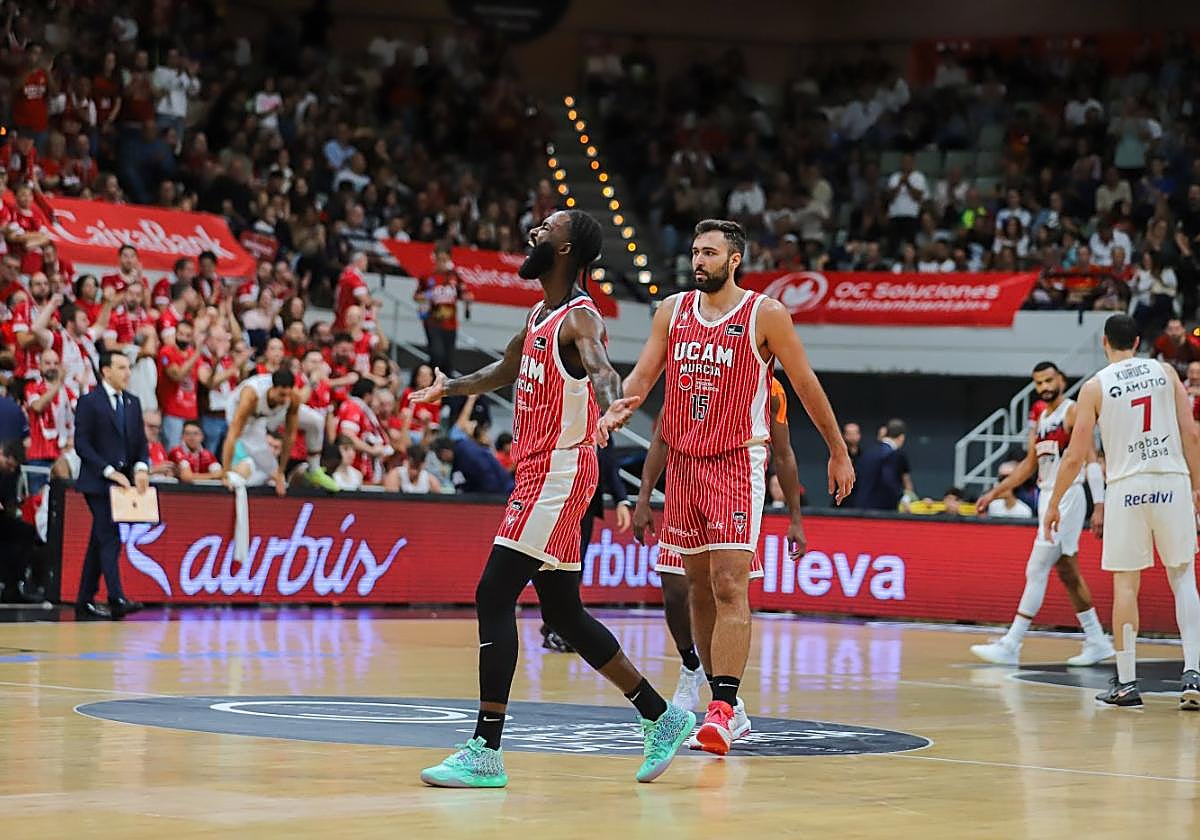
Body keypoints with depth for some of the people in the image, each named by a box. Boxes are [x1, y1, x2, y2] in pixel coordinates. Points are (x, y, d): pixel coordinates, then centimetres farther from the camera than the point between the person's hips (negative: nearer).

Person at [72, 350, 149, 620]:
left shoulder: (132, 403, 15)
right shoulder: (89, 402, -5)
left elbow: (141, 442, 14)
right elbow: (82, 444, -10)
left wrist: (141, 468, -6)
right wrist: (110, 471, -17)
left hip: (123, 481, 7)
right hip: (98, 482, -7)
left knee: (99, 542, 10)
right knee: (109, 539, -15)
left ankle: (85, 602, 15)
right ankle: (117, 600, -22)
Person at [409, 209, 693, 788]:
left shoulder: (579, 319, -15)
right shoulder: (542, 314, 14)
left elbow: (601, 370, -37)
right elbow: (506, 371, 34)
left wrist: (609, 405, -59)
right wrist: (448, 389, 48)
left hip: (558, 475, -10)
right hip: (540, 473, 10)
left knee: (494, 598, -13)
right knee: (563, 614, 14)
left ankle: (485, 754, -11)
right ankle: (662, 718, 23)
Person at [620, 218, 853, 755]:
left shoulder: (765, 315, -5)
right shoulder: (672, 311, 8)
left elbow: (806, 384, 2)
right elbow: (642, 377, 6)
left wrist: (839, 453, 7)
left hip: (737, 463, -5)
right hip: (684, 462, 5)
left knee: (729, 586, -15)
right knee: (698, 587, 10)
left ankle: (722, 710, -21)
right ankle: (719, 696, 21)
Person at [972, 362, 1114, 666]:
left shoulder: (1074, 412, -8)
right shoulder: (1041, 420, 17)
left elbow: (1090, 459, -14)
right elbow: (1028, 465, 21)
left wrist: (1099, 505, -21)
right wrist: (995, 493, 18)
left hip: (1067, 498, -9)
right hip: (1047, 498, 9)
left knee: (1036, 571, -10)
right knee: (1067, 572, 11)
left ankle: (1011, 646, -10)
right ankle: (1096, 641, 18)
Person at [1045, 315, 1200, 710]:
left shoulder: (1095, 386, 1)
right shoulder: (1165, 372, 7)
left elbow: (1075, 457, 0)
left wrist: (1054, 503, 11)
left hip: (1127, 486, -1)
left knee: (1125, 583, 7)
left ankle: (1126, 682, 8)